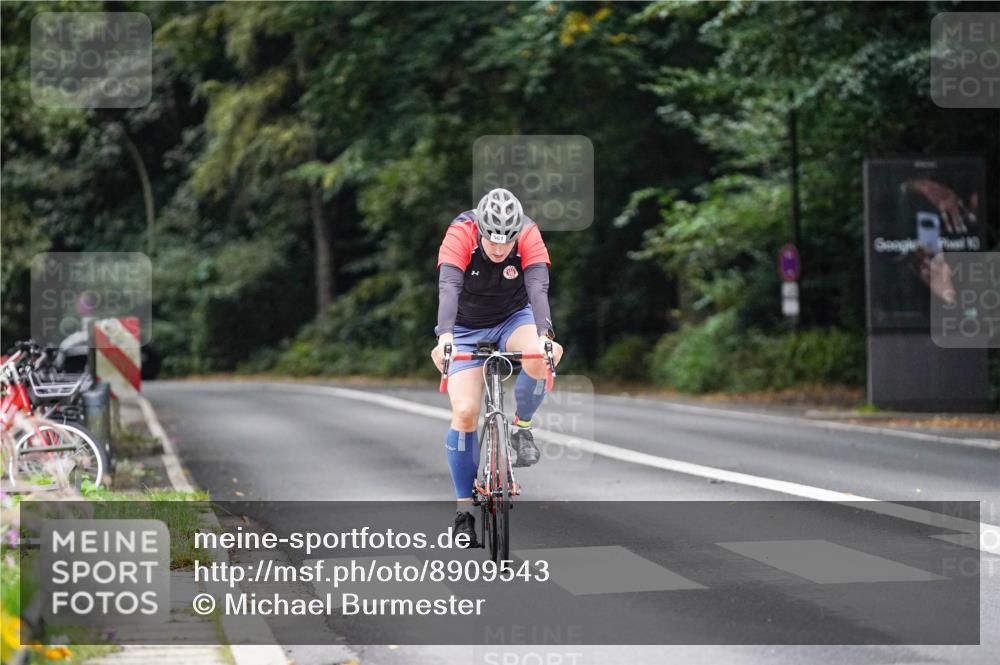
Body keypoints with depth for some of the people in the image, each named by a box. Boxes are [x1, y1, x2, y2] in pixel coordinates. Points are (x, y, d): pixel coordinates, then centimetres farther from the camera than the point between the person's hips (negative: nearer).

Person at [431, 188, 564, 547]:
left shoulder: (529, 235, -24)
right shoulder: (460, 233, -28)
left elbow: (538, 287, -34)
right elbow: (449, 287, -40)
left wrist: (545, 335, -51)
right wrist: (445, 337, -54)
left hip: (514, 318, 1)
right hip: (467, 328, -1)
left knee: (540, 357, -33)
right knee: (464, 412, -14)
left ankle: (522, 426, -5)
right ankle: (464, 507, -1)